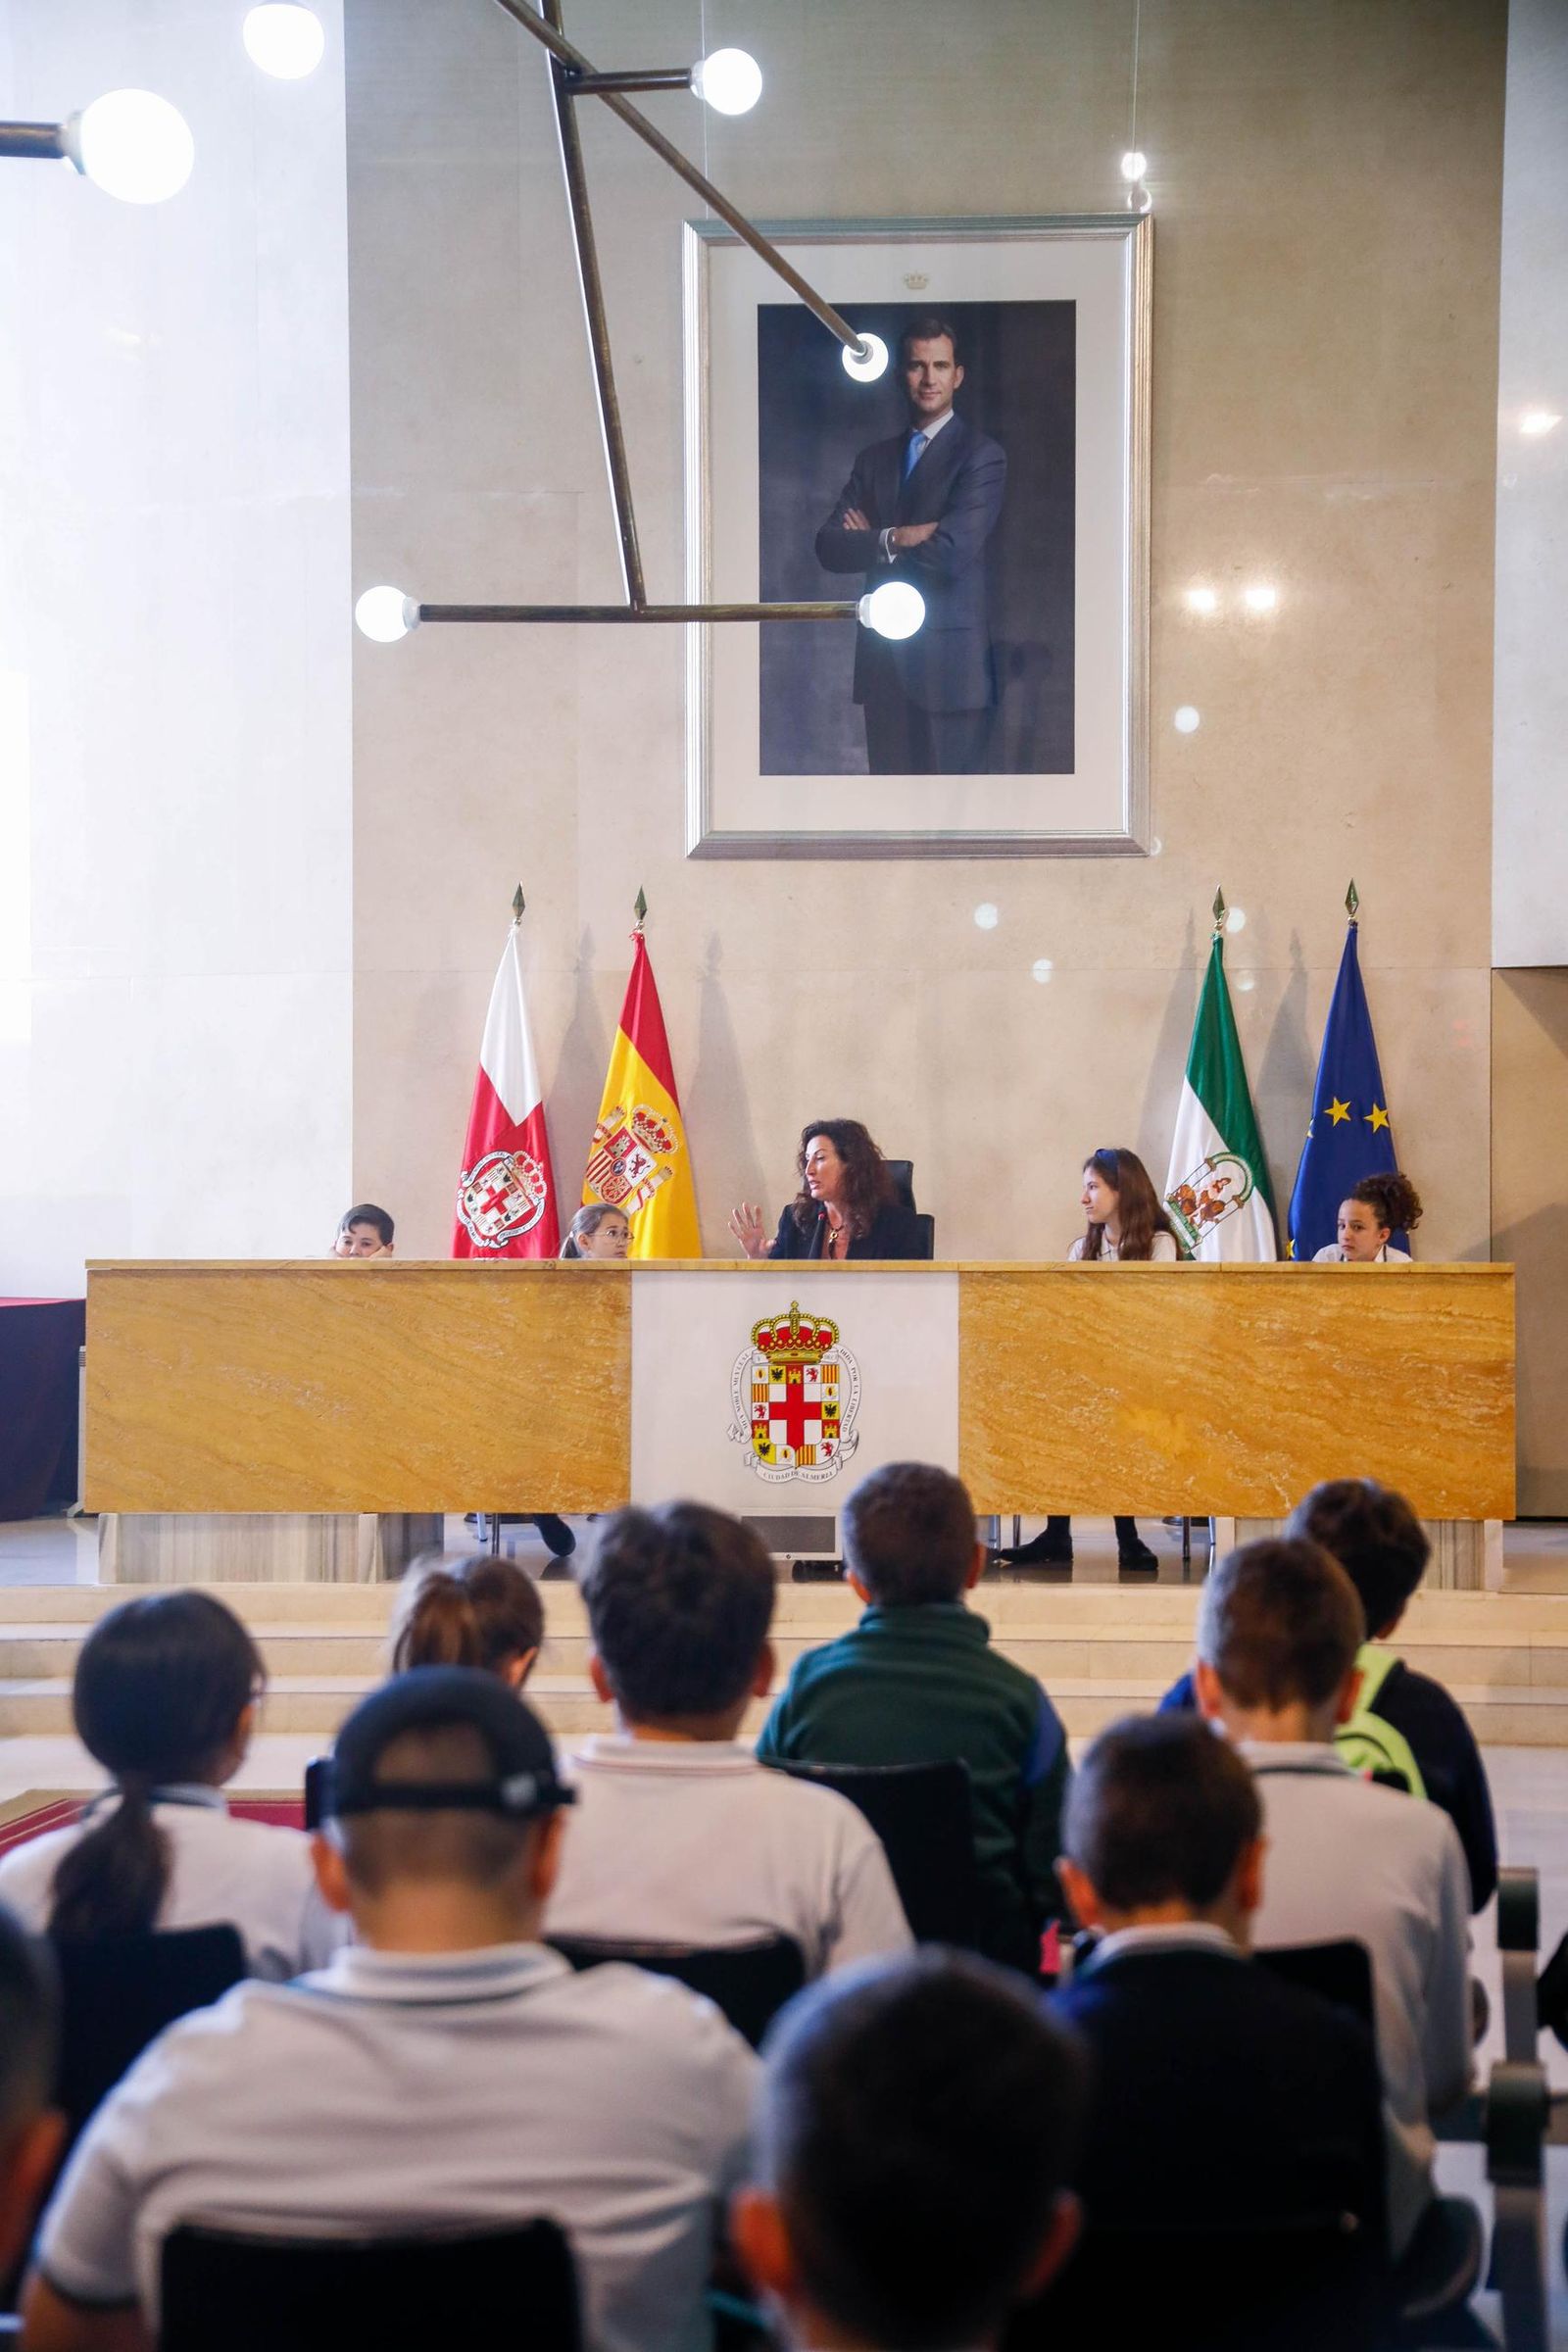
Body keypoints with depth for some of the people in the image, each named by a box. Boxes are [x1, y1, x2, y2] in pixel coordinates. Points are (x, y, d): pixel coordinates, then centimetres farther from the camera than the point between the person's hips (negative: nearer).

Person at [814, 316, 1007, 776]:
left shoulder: (981, 456, -3)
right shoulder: (874, 459, 15)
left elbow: (952, 552, -16)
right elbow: (829, 547, 3)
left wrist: (873, 542, -3)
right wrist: (896, 539, -14)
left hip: (949, 663, -6)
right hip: (885, 664, 6)